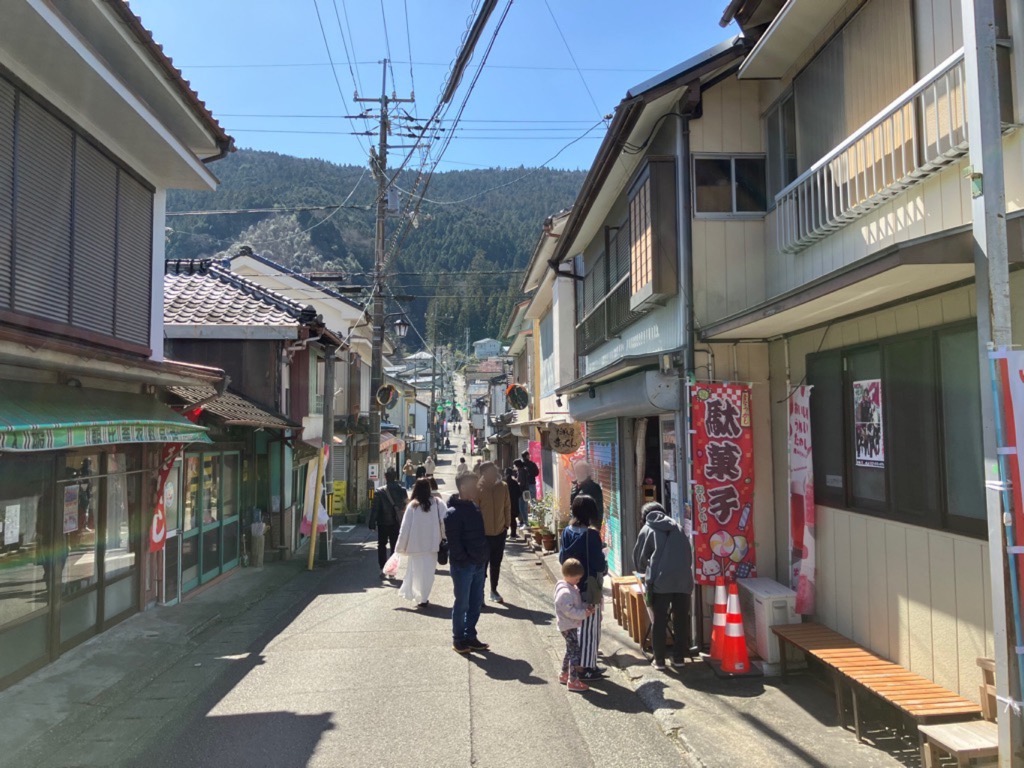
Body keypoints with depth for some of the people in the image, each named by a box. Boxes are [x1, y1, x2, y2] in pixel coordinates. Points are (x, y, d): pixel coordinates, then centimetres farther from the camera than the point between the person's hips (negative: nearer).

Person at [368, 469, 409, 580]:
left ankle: (382, 569, 5)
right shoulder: (401, 490, -5)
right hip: (396, 522, 2)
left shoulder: (379, 492, -12)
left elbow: (375, 508, -12)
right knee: (394, 546, 11)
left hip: (383, 522, -2)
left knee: (382, 546, 10)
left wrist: (372, 523, -7)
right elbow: (405, 506, 0)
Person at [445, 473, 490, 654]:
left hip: (478, 564, 8)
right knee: (462, 603, 3)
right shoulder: (453, 513, -14)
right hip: (463, 566, -8)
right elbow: (453, 541, -18)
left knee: (476, 603, 13)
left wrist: (484, 558, 10)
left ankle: (470, 636, 26)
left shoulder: (476, 509, 11)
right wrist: (464, 559, -16)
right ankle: (458, 639, 16)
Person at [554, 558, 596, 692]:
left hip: (571, 625, 11)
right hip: (568, 627, -11)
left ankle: (564, 675, 35)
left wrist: (586, 608, -1)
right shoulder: (565, 592, -26)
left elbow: (577, 603, 16)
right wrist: (584, 613, -23)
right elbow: (569, 611, -27)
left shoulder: (571, 588, 7)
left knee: (570, 650, 21)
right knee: (575, 651, -5)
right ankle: (573, 681, 3)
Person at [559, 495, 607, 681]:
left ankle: (578, 664, 27)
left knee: (578, 625, 17)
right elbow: (599, 562, -15)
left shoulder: (567, 531, 0)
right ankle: (587, 668, 11)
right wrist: (604, 567, 5)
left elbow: (563, 557, 4)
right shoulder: (591, 534, -18)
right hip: (590, 587, -6)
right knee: (590, 626, 4)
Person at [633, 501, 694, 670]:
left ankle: (659, 660, 9)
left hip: (660, 580, -3)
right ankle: (679, 657, 17)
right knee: (681, 620, 11)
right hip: (684, 580, 3)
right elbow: (688, 554, 20)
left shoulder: (647, 529, 11)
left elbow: (638, 557, 16)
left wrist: (645, 570, 35)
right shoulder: (678, 527, 19)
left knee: (659, 622, 6)